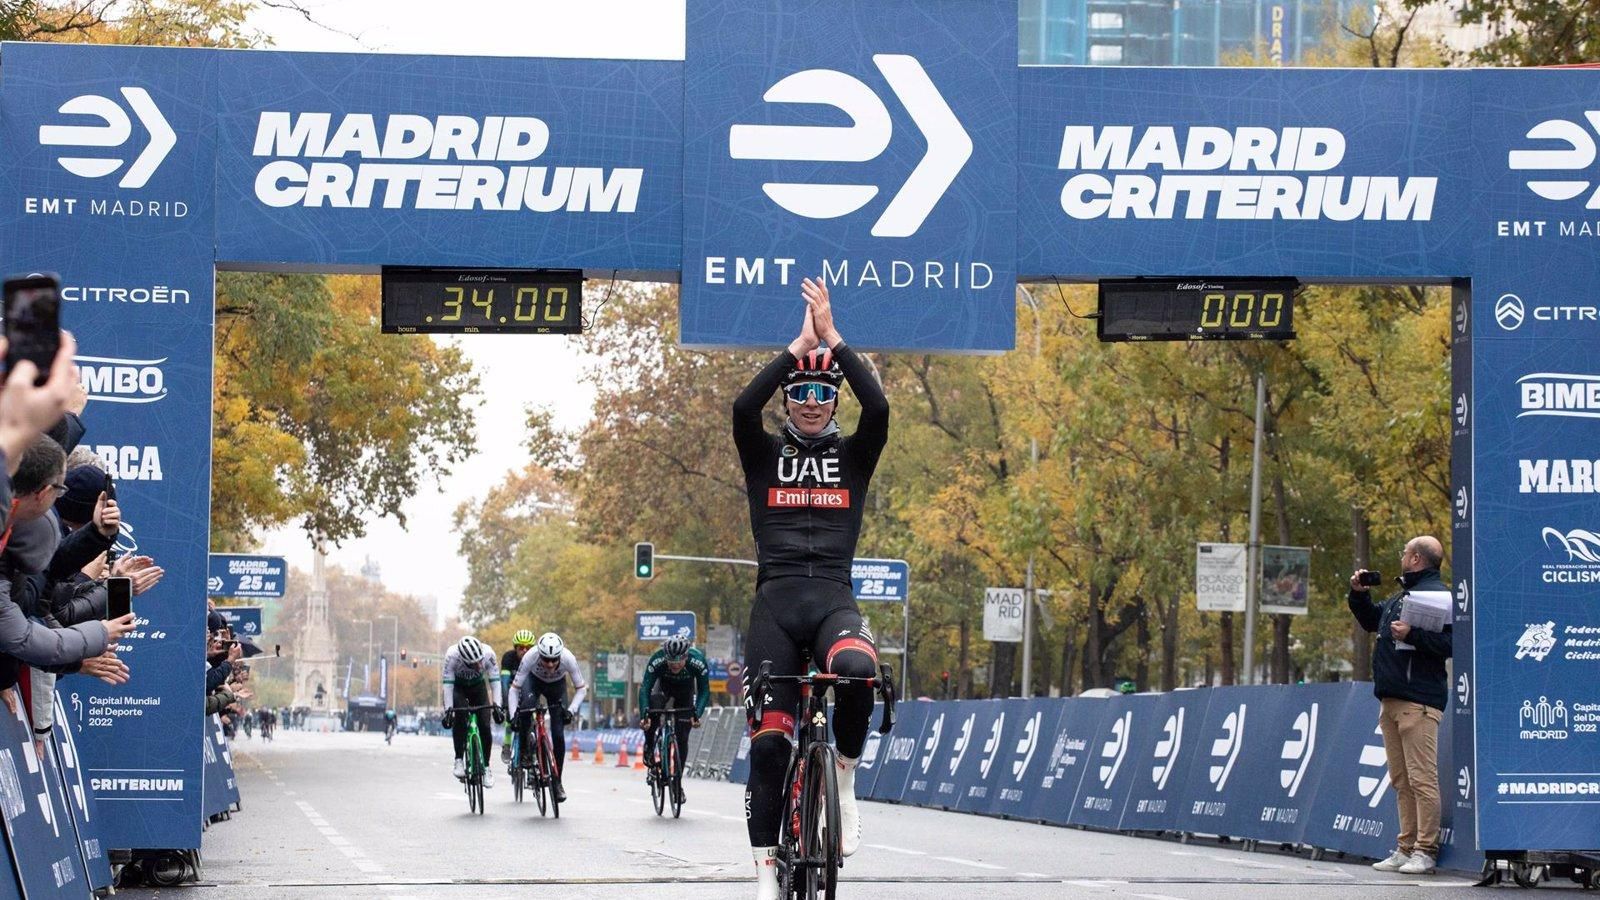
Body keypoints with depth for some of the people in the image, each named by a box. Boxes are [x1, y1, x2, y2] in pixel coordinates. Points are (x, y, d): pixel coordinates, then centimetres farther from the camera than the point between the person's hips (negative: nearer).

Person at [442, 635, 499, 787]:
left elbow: (494, 680, -26)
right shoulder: (452, 655, -36)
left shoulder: (488, 653, -32)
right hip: (458, 687, -2)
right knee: (460, 714, -31)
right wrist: (448, 709, -38)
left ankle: (486, 766, 8)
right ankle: (459, 760, -24)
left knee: (484, 726, -12)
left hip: (478, 686, 2)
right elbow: (448, 683, -31)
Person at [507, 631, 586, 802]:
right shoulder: (530, 657, -38)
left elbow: (582, 688, -23)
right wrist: (513, 715, -39)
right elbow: (514, 688, -29)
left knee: (558, 735, -9)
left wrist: (571, 710, -36)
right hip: (534, 680, 0)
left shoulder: (568, 659, -36)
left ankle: (557, 782, 5)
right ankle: (524, 751, -16)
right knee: (527, 704, -35)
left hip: (557, 685, 0)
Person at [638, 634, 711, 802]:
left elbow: (704, 691, -29)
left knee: (682, 737, -6)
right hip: (663, 686, 0)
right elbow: (645, 688, -37)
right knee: (652, 712, -31)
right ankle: (649, 748, -4)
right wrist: (644, 714, -50)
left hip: (685, 690, 0)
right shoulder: (657, 660, -37)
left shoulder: (698, 661, -35)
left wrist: (697, 714, -44)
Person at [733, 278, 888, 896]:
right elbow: (743, 407, -10)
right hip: (775, 601, 1)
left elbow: (878, 407, -8)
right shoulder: (764, 454, 12)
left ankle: (844, 776, -10)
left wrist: (831, 337, -11)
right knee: (769, 738, -7)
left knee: (858, 670, -36)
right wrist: (799, 346, -13)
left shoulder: (853, 455, 13)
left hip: (834, 597, 0)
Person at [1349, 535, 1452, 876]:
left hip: (1418, 703, -10)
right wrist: (1359, 594, 21)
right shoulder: (1401, 595, 19)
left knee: (1422, 778, -9)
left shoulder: (1438, 594, -11)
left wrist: (1411, 635, -25)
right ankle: (1406, 849, 15)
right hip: (1391, 700, 10)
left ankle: (1425, 851, -7)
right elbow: (1372, 620, 36)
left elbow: (1451, 643, -21)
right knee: (1401, 781, 11)